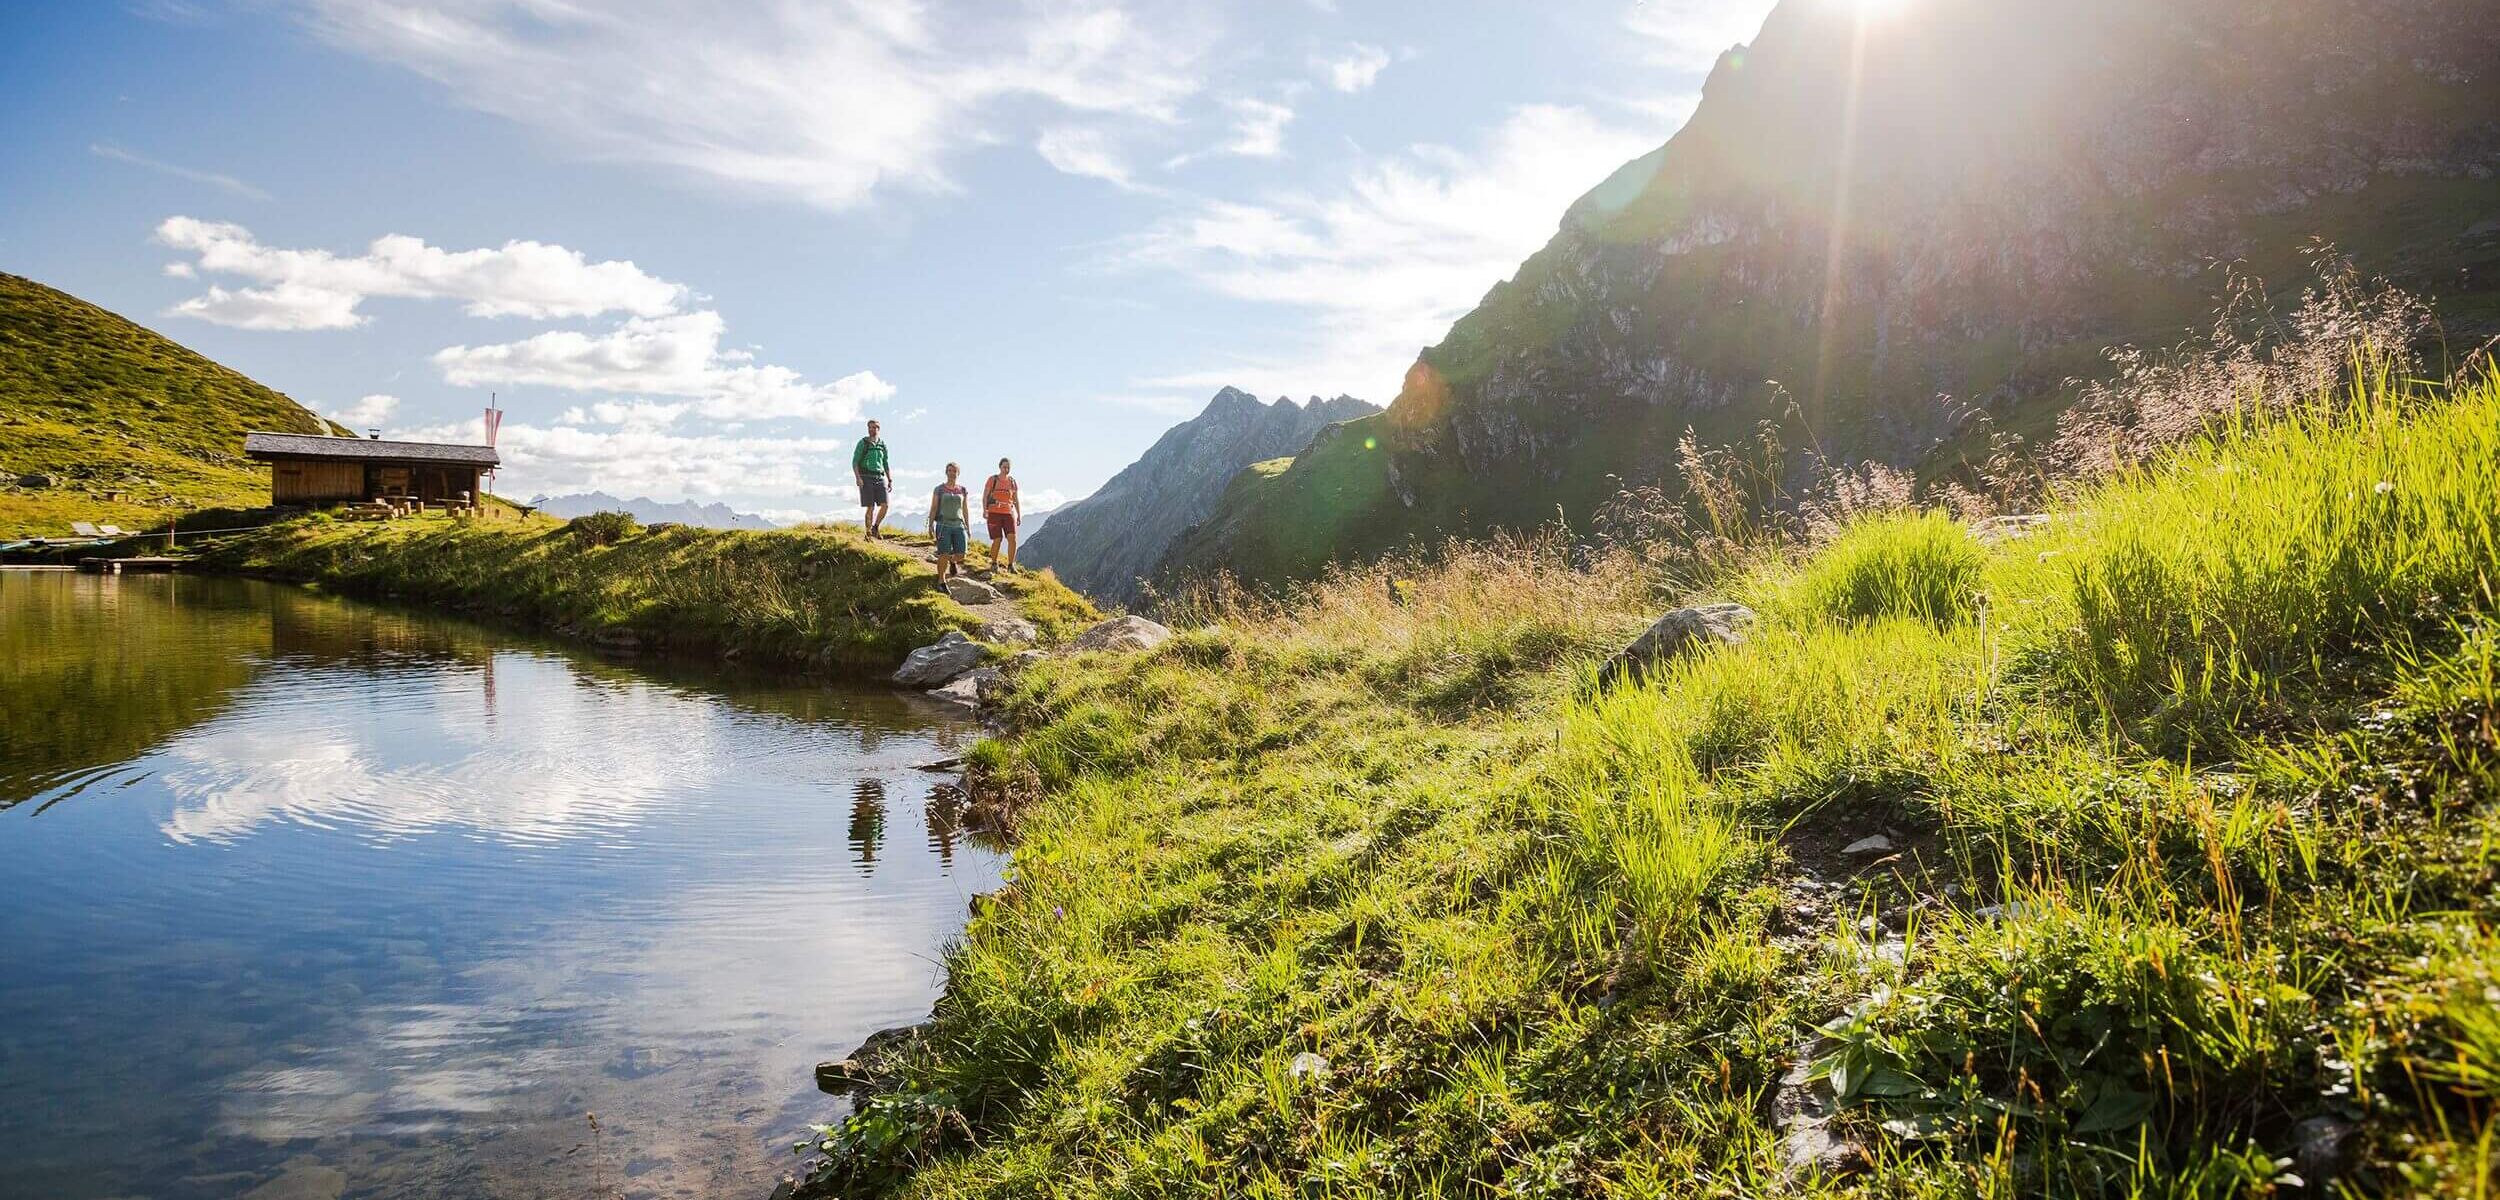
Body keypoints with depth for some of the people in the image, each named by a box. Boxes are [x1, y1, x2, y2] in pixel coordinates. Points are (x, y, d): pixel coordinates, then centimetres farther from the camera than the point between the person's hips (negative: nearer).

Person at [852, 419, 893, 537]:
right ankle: (869, 534, 3)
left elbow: (886, 464, 17)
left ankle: (875, 527, 10)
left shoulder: (882, 444, 12)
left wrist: (890, 481, 9)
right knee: (871, 508, -7)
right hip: (866, 478, -4)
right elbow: (854, 462, -6)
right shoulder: (862, 443, -2)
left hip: (880, 478, 4)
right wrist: (858, 478, -19)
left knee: (884, 505, -11)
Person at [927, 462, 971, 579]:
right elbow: (933, 508, 3)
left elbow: (965, 510, 13)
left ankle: (953, 562, 32)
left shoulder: (963, 490, 11)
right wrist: (931, 525, -6)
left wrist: (968, 528, 11)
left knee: (961, 554, -5)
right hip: (943, 525, -2)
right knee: (944, 554, -8)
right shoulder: (939, 489, 4)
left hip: (959, 525, 2)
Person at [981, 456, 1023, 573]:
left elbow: (1017, 499, 16)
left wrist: (1019, 515, 10)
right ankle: (994, 564, 13)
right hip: (994, 513, -3)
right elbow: (985, 496, -3)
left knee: (1012, 538, -12)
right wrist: (984, 510, -17)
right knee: (997, 540, -5)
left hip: (1009, 513, 3)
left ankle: (1011, 565, -5)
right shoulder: (992, 479, 1)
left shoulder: (1012, 481, 12)